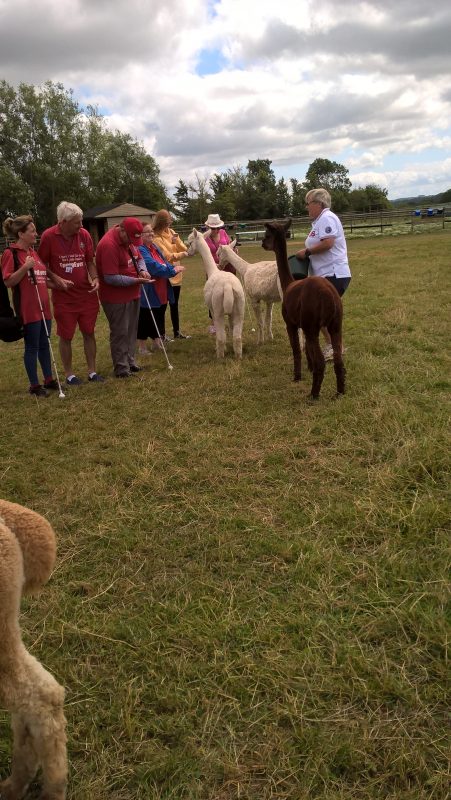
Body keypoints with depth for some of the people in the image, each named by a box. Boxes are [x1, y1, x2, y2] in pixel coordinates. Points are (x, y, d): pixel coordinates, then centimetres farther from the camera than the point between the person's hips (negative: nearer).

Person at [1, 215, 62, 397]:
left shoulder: (33, 252, 14)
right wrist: (25, 267, -22)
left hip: (43, 306, 7)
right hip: (28, 308, -7)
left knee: (44, 344, 13)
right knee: (32, 346, 1)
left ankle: (49, 380, 24)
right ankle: (34, 385, 11)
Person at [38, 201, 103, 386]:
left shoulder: (84, 234, -3)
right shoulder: (48, 236, -11)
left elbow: (90, 261, 7)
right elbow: (42, 263, -2)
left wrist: (95, 278, -10)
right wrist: (55, 278, -17)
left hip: (86, 293, 3)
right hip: (63, 296, -3)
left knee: (89, 333, 9)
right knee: (66, 336, 6)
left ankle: (92, 371, 21)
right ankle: (69, 374, 20)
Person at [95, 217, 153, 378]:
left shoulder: (129, 239, 4)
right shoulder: (108, 245, -24)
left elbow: (138, 258, 18)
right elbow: (111, 278, -25)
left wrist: (142, 270, -5)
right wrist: (136, 280, -24)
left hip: (132, 294, 9)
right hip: (116, 298, -9)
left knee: (131, 330, 17)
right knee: (120, 333, -1)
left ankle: (130, 361, 30)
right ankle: (121, 368, 8)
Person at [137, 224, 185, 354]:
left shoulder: (154, 248, 11)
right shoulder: (140, 250, -18)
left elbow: (164, 262, 8)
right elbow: (153, 266, -25)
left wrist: (174, 268, -14)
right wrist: (172, 271, -20)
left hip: (161, 292, 9)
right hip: (148, 293, -9)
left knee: (159, 317, 18)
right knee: (145, 319, 2)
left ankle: (158, 341, 33)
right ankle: (142, 346, 14)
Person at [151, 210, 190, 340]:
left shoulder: (171, 232, 8)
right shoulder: (156, 237, -14)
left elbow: (184, 249, 3)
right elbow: (167, 256, -18)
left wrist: (177, 240, -14)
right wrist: (182, 254, -22)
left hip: (176, 275, 7)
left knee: (174, 304, 15)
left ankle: (177, 331, 25)